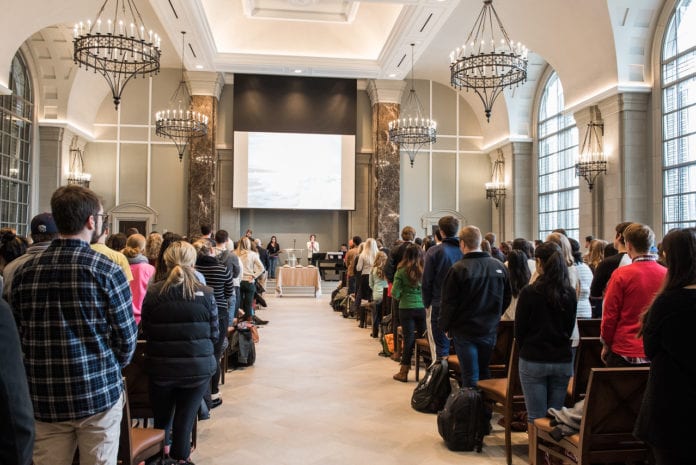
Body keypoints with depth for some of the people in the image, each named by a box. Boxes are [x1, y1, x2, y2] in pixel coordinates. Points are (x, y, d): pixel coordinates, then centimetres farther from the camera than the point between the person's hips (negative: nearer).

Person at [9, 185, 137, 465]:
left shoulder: (25, 272, 0)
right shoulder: (107, 270, -12)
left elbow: (17, 334, 7)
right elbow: (126, 336, -8)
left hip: (43, 397, 4)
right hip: (99, 393, -3)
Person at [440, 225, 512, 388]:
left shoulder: (458, 269, -16)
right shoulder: (499, 266, -1)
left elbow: (448, 303, -12)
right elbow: (507, 297, 10)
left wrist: (444, 326, 3)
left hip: (465, 332, -5)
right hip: (490, 330, 5)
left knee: (470, 377, 2)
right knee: (484, 373, 20)